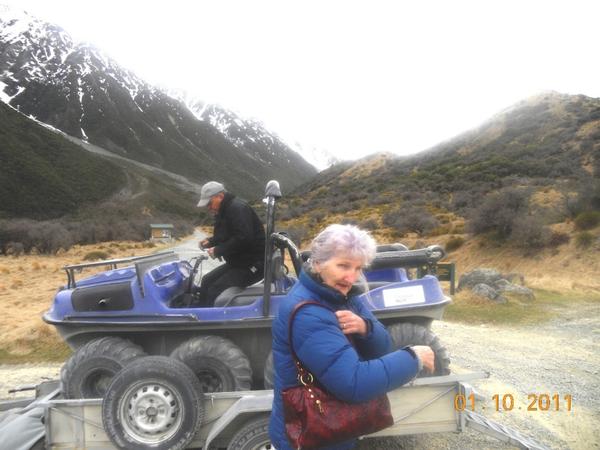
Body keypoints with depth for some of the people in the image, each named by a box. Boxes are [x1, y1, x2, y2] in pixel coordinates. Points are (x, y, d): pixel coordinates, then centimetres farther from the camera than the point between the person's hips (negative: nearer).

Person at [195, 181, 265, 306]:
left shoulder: (238, 208, -18)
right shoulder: (224, 211, 14)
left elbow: (243, 238, -28)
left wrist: (218, 251, -20)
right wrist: (210, 242, 7)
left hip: (253, 264, -10)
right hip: (238, 261, 11)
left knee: (215, 290, -17)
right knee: (206, 281, 9)